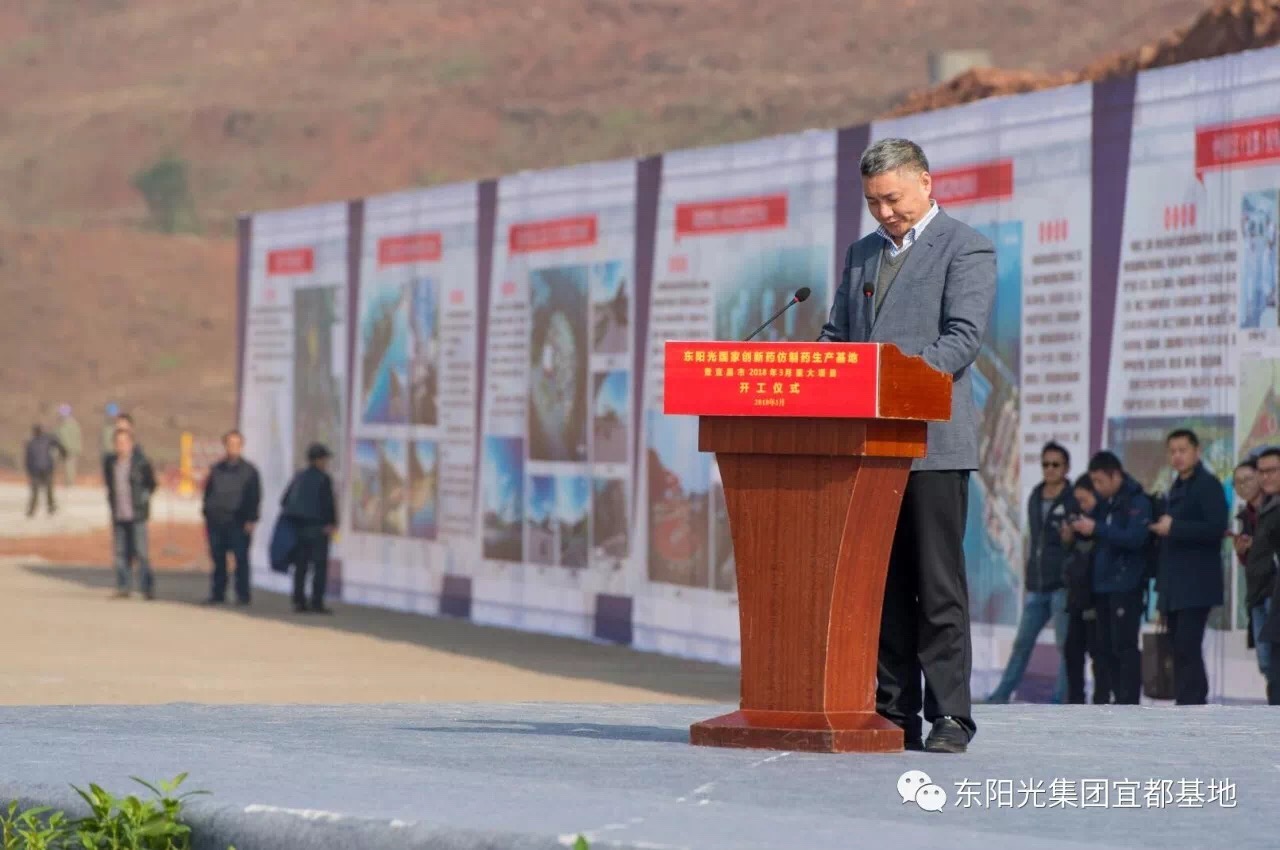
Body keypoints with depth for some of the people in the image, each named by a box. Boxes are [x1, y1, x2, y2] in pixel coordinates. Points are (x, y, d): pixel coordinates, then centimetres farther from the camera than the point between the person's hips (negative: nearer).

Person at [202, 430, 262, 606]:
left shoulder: (249, 470, 4)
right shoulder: (217, 469, 14)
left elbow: (254, 497, 1)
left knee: (241, 558, -3)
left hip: (238, 523, -4)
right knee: (218, 558, 5)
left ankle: (242, 595, 0)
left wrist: (251, 519, -8)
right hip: (216, 521, 4)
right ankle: (218, 593, 11)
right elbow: (208, 492, 18)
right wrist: (207, 514, 9)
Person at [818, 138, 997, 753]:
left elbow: (962, 337, -11)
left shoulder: (965, 249, -1)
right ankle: (893, 713, 11)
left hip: (933, 444, -6)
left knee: (939, 584, -6)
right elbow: (836, 335, 21)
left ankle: (950, 718, -5)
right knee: (881, 583, 7)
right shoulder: (861, 255, 20)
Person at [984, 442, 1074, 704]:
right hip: (1036, 586, 6)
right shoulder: (1035, 498, 14)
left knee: (1065, 645, -2)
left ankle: (1061, 699, 0)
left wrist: (1071, 537, -24)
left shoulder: (1074, 501, -5)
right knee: (1022, 643, 7)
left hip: (1062, 585, -6)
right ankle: (1001, 695, 10)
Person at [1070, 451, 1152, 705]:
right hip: (1103, 583, 8)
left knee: (1124, 646, -9)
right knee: (1106, 646, 9)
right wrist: (1080, 529, -1)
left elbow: (1135, 538, -21)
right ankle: (1120, 700, 16)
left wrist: (1096, 529, -22)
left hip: (1126, 583, -8)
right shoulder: (1104, 501, 14)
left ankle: (1129, 705, -8)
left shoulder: (1137, 501, -9)